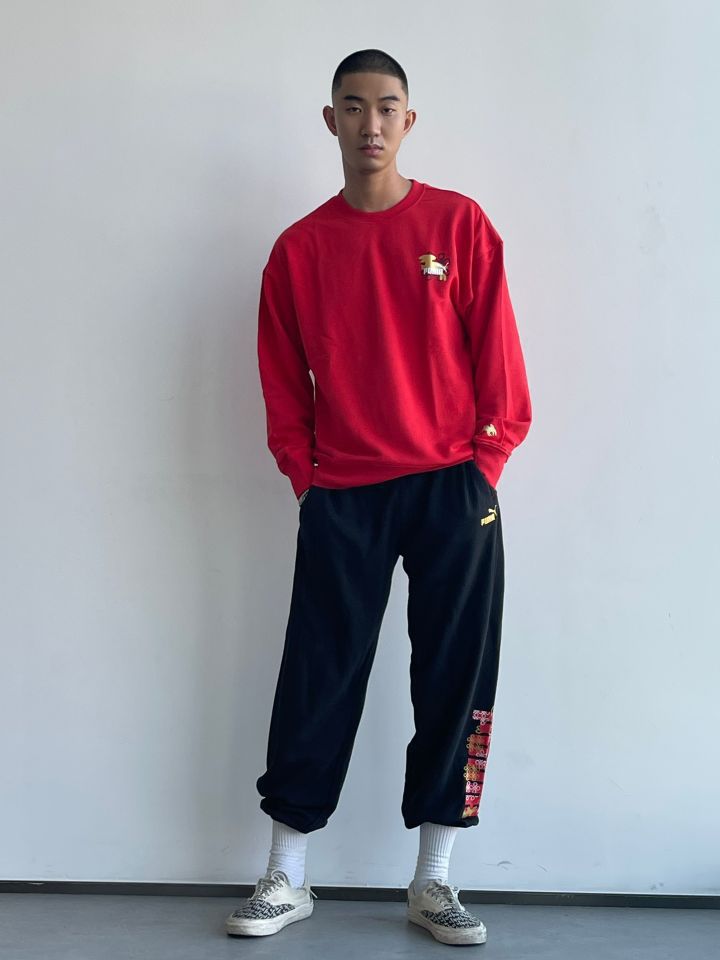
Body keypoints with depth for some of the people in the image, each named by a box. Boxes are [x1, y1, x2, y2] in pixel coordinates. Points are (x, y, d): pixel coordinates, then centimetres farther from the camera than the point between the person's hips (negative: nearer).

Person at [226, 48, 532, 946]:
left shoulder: (460, 224, 2)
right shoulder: (299, 248, 6)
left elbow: (496, 357, 1)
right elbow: (283, 379, 8)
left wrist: (485, 465, -5)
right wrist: (304, 476, 2)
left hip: (452, 492, 0)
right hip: (341, 499, 1)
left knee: (453, 682, 3)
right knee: (317, 682, 3)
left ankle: (433, 881, 17)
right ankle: (286, 880, 17)